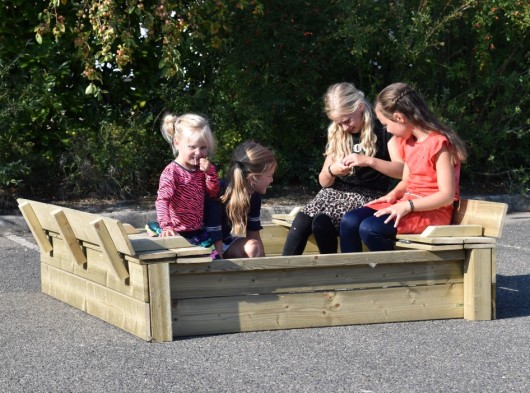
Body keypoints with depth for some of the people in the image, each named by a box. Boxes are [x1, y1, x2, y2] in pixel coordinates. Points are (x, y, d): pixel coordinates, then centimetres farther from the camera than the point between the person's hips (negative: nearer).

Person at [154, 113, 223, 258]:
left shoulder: (201, 169, 9)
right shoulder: (172, 172, -15)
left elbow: (214, 192, 9)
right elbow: (162, 200, -26)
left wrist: (210, 172, -8)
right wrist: (166, 225, -40)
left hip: (198, 232, 7)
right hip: (178, 234, -7)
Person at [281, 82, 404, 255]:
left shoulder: (383, 129, -3)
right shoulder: (337, 135, 12)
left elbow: (402, 170, -14)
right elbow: (324, 182, 12)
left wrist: (368, 161, -27)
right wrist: (331, 171, -12)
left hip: (368, 195, -5)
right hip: (338, 192, 5)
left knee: (322, 222, -31)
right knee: (301, 221, -24)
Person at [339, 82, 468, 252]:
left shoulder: (438, 144, -15)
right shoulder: (408, 142, 12)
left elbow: (447, 195, -19)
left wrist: (408, 206, -25)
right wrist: (393, 195, -2)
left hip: (433, 211, -9)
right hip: (407, 205, 9)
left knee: (370, 228, -28)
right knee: (349, 222, -12)